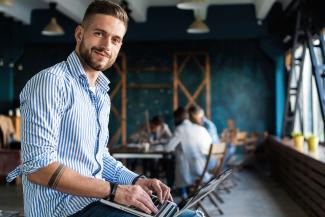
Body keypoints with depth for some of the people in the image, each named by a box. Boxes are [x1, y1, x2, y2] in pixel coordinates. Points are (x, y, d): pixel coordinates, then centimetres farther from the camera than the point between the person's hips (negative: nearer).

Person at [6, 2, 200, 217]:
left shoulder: (102, 95, 15)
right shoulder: (52, 81, -14)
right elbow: (37, 167, -21)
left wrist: (137, 181, 2)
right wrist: (114, 190, -21)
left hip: (95, 199, 9)